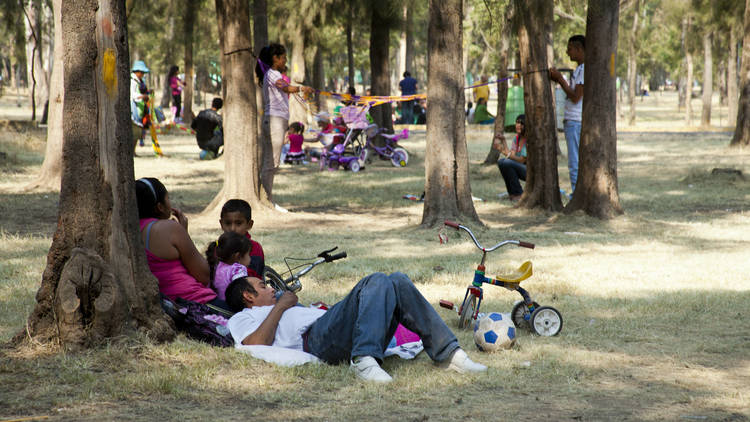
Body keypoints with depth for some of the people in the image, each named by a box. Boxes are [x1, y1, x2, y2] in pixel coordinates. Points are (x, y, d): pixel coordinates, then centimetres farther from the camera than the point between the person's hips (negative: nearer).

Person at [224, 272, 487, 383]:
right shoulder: (243, 319, 19)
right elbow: (257, 344, -5)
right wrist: (280, 306, 3)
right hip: (317, 341, -8)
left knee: (397, 282, -8)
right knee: (377, 282, -25)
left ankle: (448, 354, -17)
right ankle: (364, 361, -45)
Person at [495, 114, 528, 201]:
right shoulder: (517, 138, 7)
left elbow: (522, 160, -22)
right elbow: (512, 155, -2)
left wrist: (505, 152, -30)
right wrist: (503, 142, -13)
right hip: (522, 169, 8)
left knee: (507, 163, -25)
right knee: (501, 161, -7)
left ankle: (519, 194, -14)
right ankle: (512, 192, 1)